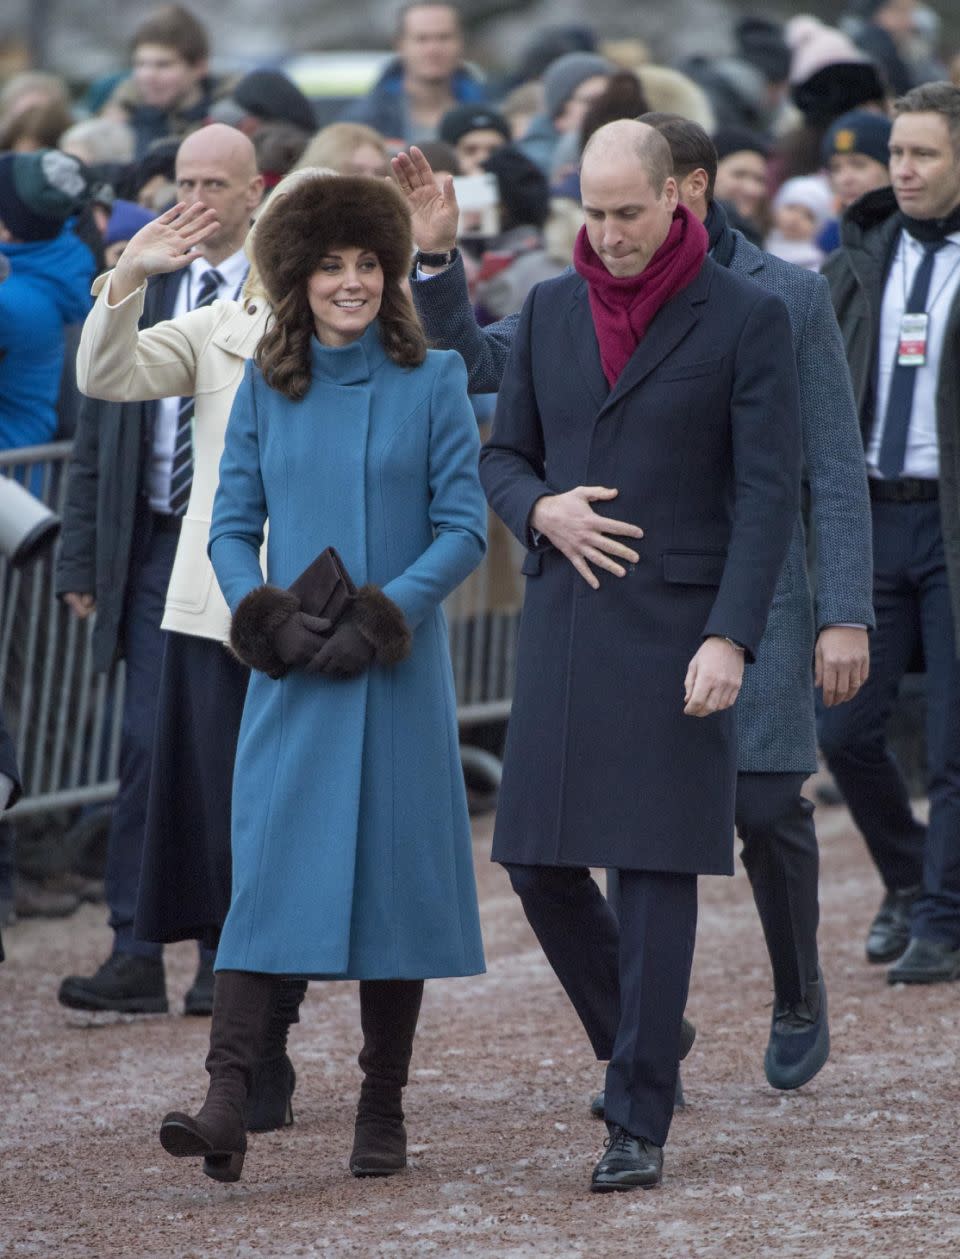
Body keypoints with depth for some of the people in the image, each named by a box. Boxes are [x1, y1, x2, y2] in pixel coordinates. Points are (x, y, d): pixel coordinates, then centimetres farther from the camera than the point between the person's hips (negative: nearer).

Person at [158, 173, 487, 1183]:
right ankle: (226, 1100, -17)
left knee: (394, 872, 2)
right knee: (267, 867, -9)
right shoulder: (265, 387, 8)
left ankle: (382, 1111, 11)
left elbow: (462, 530, -2)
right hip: (290, 673, 1)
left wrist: (381, 617, -13)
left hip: (397, 672, -1)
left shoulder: (431, 382, 1)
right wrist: (269, 617, -9)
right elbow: (231, 526, 8)